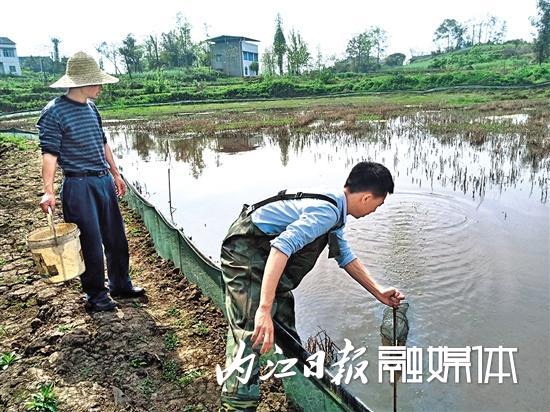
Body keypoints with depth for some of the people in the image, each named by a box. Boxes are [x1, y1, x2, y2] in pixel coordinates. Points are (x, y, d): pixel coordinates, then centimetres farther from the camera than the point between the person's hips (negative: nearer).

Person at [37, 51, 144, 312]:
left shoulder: (91, 107, 10)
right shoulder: (54, 112, -11)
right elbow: (49, 153, -15)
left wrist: (115, 174, 21)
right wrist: (48, 190, -24)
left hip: (104, 182, 7)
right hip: (78, 187, -7)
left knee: (117, 238, 13)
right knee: (92, 244, 2)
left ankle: (121, 285, 30)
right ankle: (96, 296, 20)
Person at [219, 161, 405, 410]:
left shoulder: (333, 210, 7)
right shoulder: (327, 212, -26)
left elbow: (345, 257, 19)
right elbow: (282, 247, -38)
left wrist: (378, 292, 20)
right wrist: (264, 309, -42)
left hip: (264, 255, 10)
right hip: (245, 253, -10)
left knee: (285, 325, 20)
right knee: (251, 335, -17)